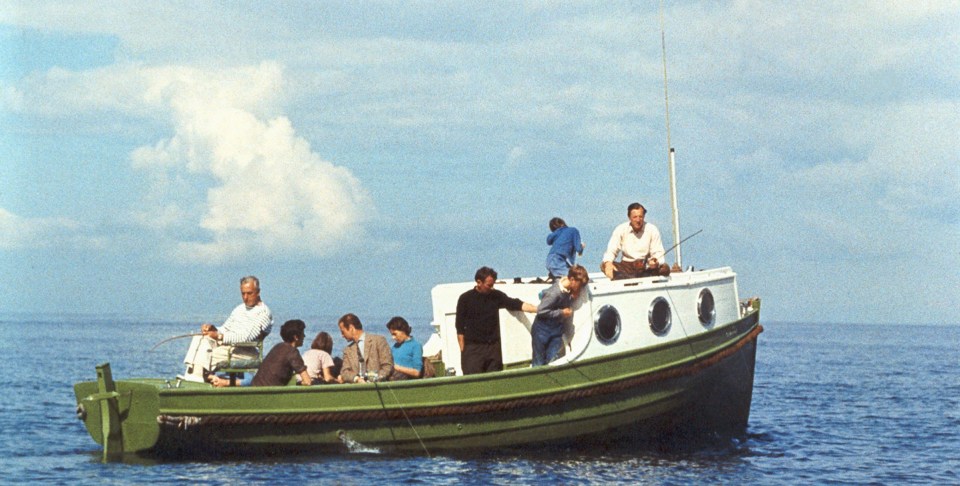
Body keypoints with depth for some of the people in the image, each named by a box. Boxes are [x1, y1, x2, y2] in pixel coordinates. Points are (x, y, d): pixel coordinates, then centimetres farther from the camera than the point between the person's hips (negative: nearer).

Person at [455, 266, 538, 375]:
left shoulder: (496, 296, 7)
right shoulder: (465, 299, -2)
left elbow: (518, 305, 2)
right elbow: (460, 328, 0)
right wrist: (463, 350, -5)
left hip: (493, 347, 3)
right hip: (473, 349, -3)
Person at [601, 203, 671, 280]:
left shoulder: (652, 230, -1)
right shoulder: (620, 230, 0)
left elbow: (658, 253, -3)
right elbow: (611, 251, -4)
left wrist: (655, 261, -29)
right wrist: (608, 263, -27)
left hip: (647, 268, 0)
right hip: (626, 267, 1)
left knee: (665, 268, -30)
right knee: (604, 266, -27)